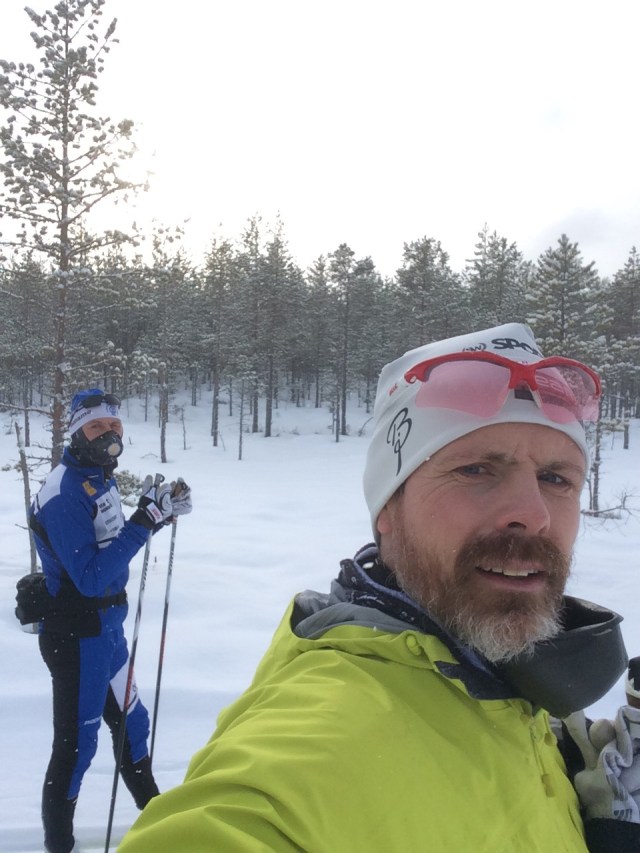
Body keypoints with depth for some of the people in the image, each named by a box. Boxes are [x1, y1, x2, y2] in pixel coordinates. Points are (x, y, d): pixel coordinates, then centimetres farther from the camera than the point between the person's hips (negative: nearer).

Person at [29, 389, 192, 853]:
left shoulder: (100, 479, 4)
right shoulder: (65, 493, -23)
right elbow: (91, 577, -27)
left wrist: (161, 512, 2)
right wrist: (145, 520, -31)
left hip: (106, 627, 9)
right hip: (76, 636, -9)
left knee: (131, 722, 23)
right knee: (77, 743, 7)